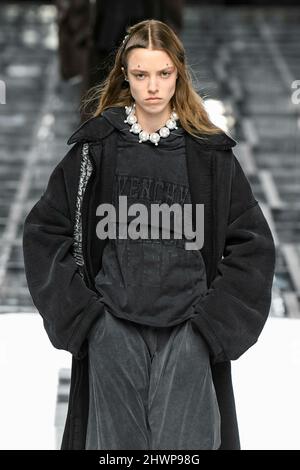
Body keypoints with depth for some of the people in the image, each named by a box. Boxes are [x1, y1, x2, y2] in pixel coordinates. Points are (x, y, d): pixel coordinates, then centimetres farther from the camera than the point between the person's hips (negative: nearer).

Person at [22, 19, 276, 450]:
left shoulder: (209, 153, 3)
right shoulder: (96, 147, 3)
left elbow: (252, 242, 6)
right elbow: (44, 229, 7)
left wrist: (216, 317, -2)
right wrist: (78, 309, -1)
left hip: (187, 332, 0)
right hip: (114, 328, 1)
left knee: (181, 442, -1)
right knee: (119, 440, 5)